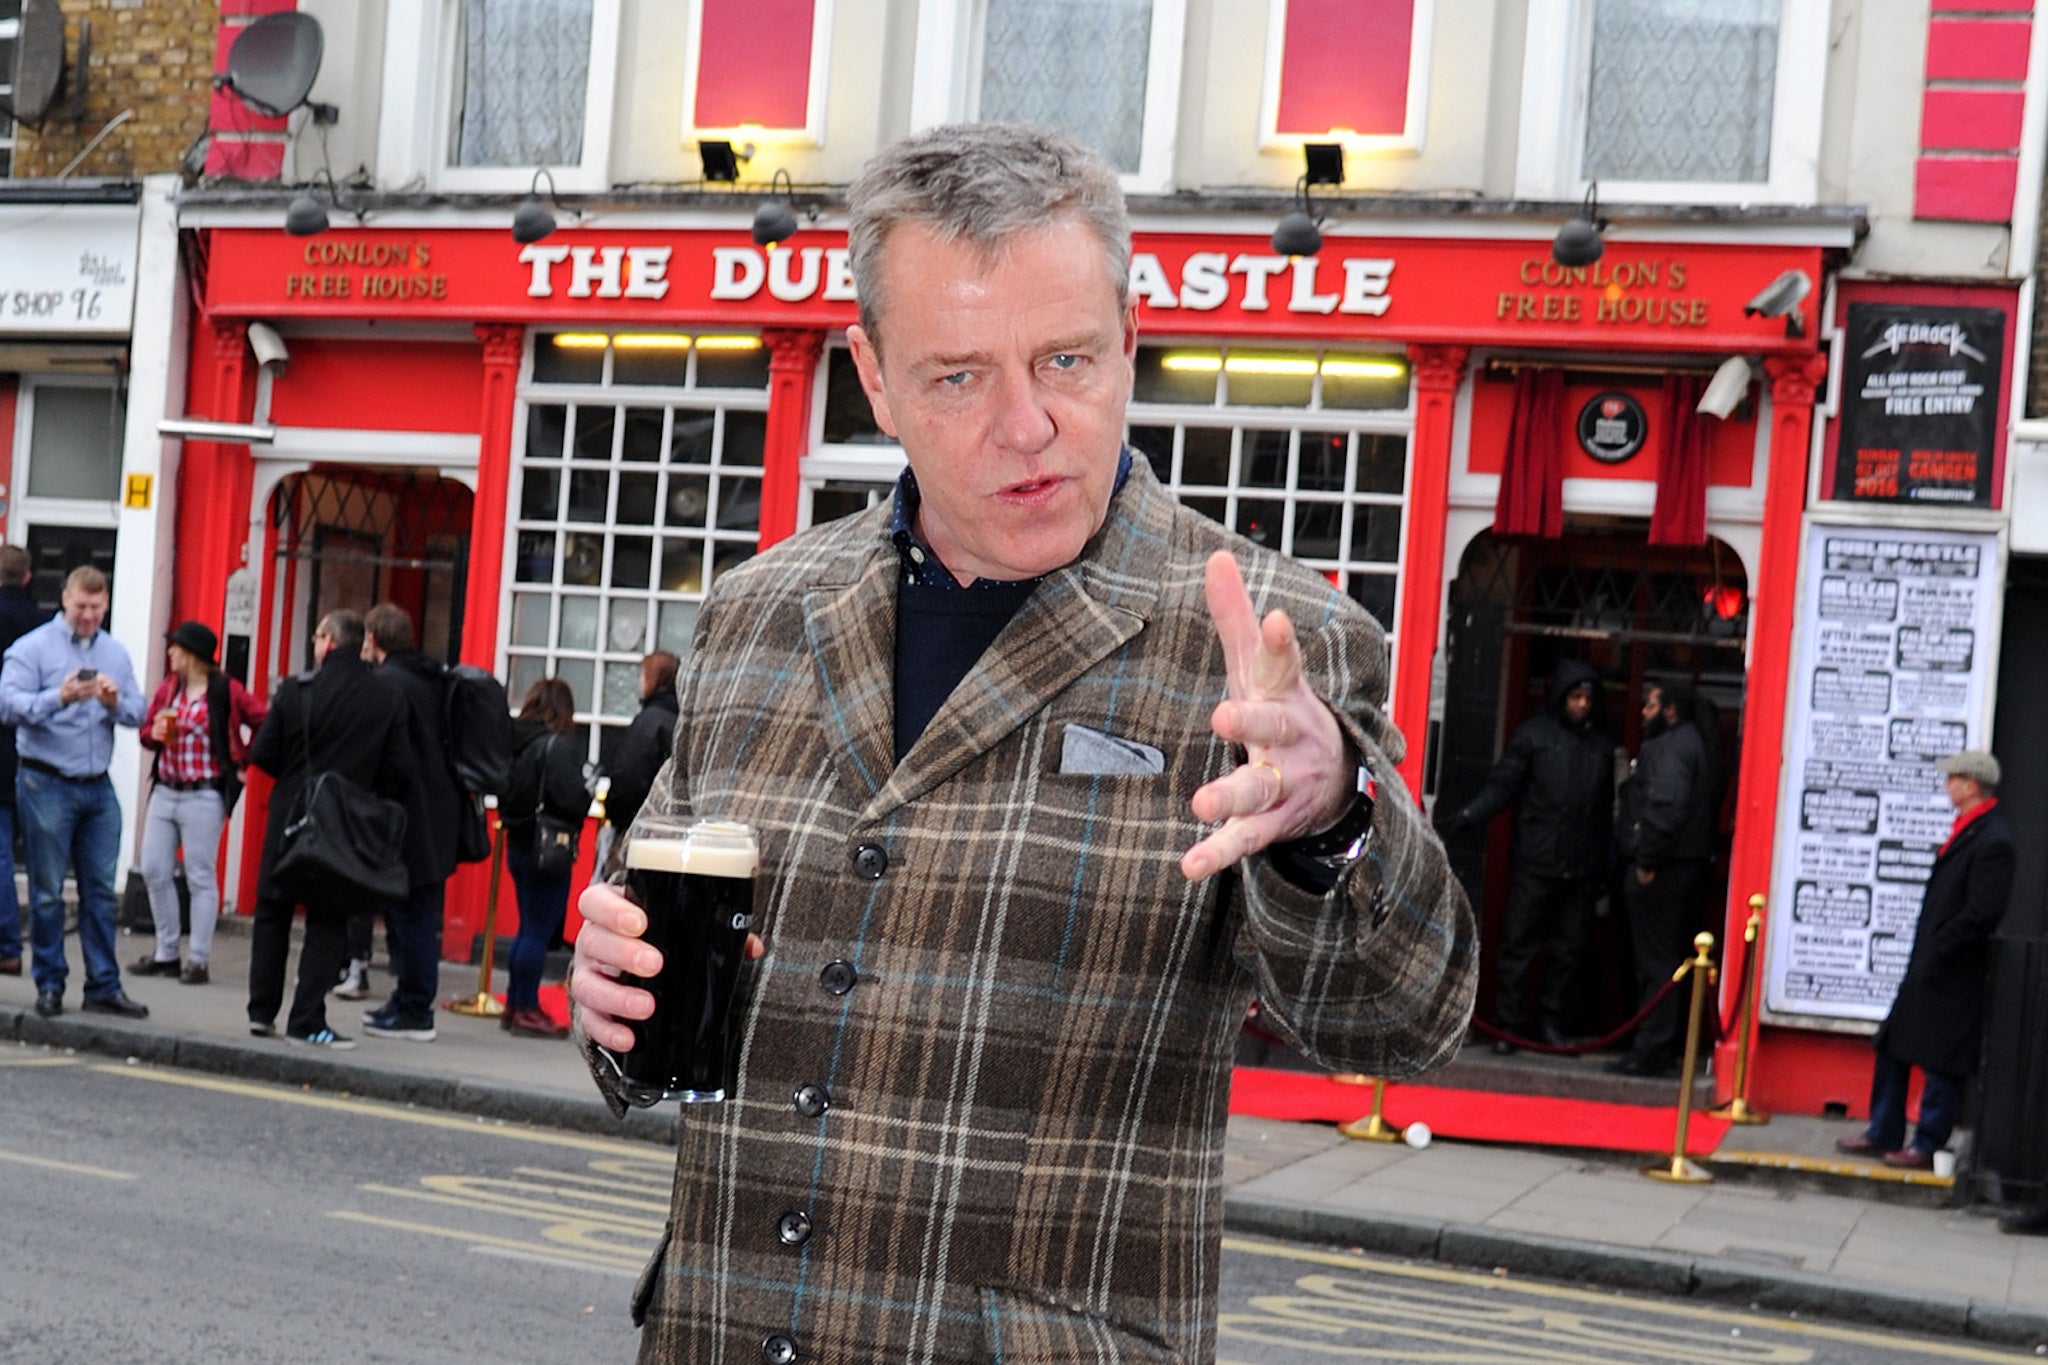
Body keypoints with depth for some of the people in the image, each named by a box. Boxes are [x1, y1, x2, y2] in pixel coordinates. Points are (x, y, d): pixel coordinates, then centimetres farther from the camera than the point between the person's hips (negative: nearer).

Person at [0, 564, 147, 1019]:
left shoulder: (115, 652, 11)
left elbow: (138, 712, 7)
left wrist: (116, 702, -15)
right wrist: (60, 697, -28)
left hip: (98, 786, 4)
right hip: (46, 784, -4)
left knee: (101, 890, 5)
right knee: (47, 891, 1)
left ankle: (104, 986, 10)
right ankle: (50, 985, 10)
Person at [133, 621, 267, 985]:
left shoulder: (226, 691, -8)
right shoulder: (168, 686, 10)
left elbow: (265, 722, -7)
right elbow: (147, 731, 16)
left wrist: (242, 762, -3)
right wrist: (154, 733, -7)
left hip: (203, 797, -7)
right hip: (164, 791, 7)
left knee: (201, 877, -1)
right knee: (154, 871, 6)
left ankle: (198, 961, 5)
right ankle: (166, 953, 18)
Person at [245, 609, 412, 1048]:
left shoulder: (295, 690, -7)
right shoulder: (390, 699, -6)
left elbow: (261, 754, -5)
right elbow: (402, 769, -7)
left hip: (290, 817, 0)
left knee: (272, 913, 15)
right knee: (327, 922, 6)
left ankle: (262, 1011, 18)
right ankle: (306, 1021, 2)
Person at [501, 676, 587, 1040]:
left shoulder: (514, 741, 6)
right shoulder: (556, 746, -17)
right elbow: (572, 798, -24)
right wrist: (588, 796, -5)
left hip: (518, 843, 8)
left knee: (528, 928, 18)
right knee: (539, 931, 0)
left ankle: (516, 1003, 24)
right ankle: (526, 1010, 4)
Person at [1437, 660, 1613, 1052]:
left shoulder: (1601, 741, 12)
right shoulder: (1534, 734, 1)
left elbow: (1605, 808, 14)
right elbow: (1502, 786, -3)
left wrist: (1604, 864, 11)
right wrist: (1465, 816, -19)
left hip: (1582, 868, 3)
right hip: (1537, 863, -3)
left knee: (1568, 948, 7)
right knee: (1520, 944, -3)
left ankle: (1551, 1020, 17)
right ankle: (1508, 1024, 4)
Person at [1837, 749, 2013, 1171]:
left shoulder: (1992, 840, -19)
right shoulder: (1966, 828, 11)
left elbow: (1982, 913, -23)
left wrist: (1938, 949, -16)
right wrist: (1924, 952, 12)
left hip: (1953, 975, -10)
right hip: (1929, 966, 10)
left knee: (1940, 1062, 1)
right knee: (1892, 1046, 15)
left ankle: (1927, 1147, 10)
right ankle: (1883, 1134, 25)